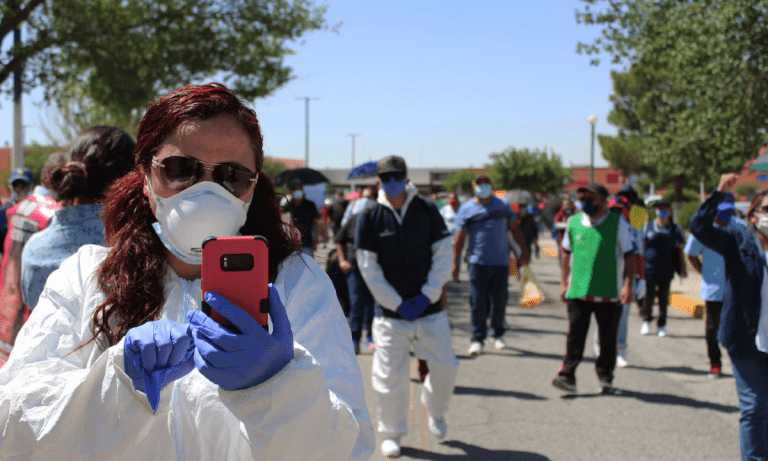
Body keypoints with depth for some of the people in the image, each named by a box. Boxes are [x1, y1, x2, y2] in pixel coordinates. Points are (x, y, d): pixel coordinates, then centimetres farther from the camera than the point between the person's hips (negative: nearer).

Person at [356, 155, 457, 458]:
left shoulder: (427, 211, 1)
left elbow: (443, 255, 2)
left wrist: (428, 295, -8)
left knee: (446, 367, 2)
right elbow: (369, 268, -4)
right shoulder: (370, 218, -3)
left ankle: (435, 411, 32)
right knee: (389, 376, -2)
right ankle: (391, 434, 19)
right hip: (390, 312, -1)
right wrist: (397, 304, -9)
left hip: (429, 309, 1)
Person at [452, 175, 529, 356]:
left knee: (499, 300, 9)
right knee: (478, 301, -5)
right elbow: (459, 238, 4)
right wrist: (455, 263, -2)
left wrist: (524, 251, 8)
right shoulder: (467, 209, 4)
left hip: (501, 261, 2)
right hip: (478, 261, -2)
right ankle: (477, 339, 2)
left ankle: (498, 335, 26)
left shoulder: (503, 205, 11)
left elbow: (515, 228, 15)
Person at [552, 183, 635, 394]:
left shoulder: (618, 223, 0)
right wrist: (563, 283, 13)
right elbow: (566, 254, 16)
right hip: (578, 291, 2)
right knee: (575, 336, -3)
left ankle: (605, 377, 22)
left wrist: (628, 284, -7)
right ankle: (567, 375, -2)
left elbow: (629, 256, 1)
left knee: (608, 338, 7)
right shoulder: (573, 222, 8)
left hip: (609, 293, -1)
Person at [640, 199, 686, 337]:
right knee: (649, 296, -2)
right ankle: (646, 320, 21)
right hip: (649, 269, -1)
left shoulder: (674, 229, 9)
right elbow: (641, 246, 11)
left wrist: (683, 268, 8)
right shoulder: (647, 227, 5)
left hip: (666, 271, 1)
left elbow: (680, 249, 14)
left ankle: (661, 325, 15)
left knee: (664, 298, 3)